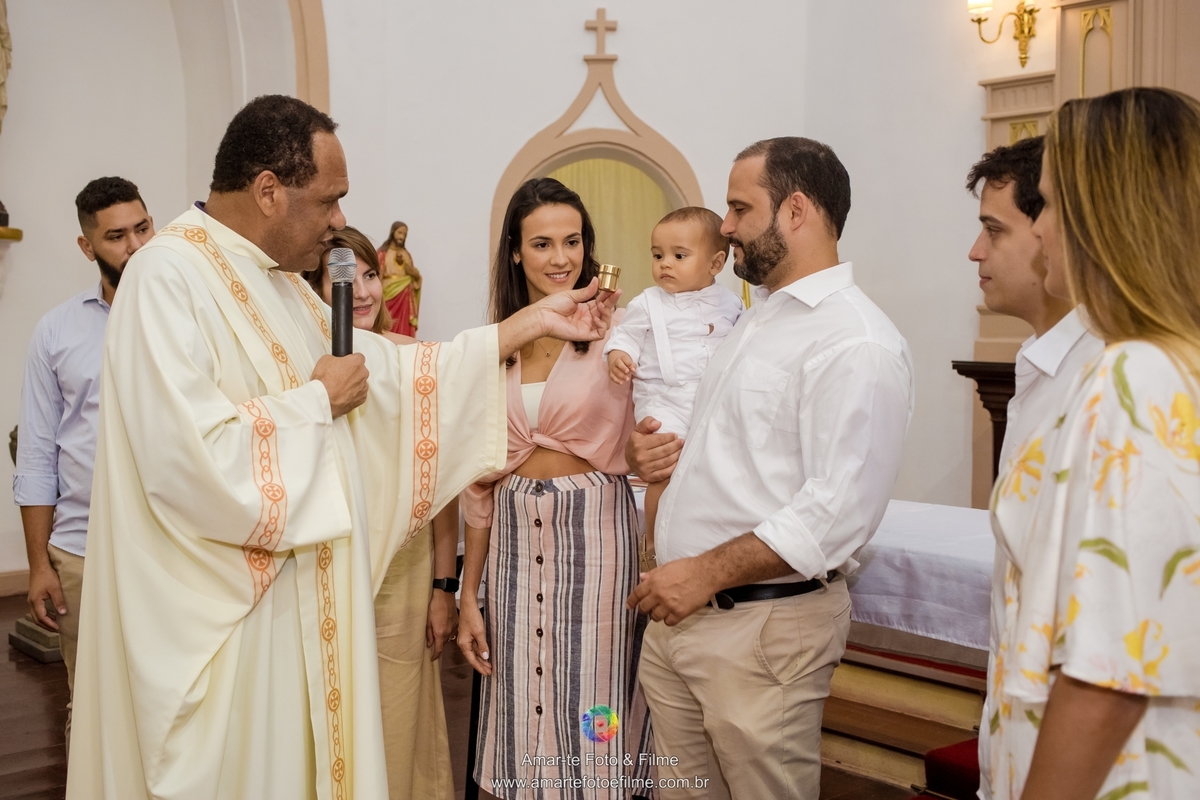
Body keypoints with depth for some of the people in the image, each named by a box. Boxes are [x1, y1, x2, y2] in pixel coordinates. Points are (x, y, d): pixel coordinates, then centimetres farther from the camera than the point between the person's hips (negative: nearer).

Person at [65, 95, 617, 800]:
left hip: (302, 604, 9)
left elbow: (389, 371, 16)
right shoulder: (168, 278, -19)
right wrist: (318, 400, -15)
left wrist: (532, 321, 14)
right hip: (221, 622, -9)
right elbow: (192, 462, -29)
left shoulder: (281, 284, 12)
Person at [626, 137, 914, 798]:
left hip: (763, 628, -9)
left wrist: (707, 573, -21)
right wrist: (666, 451, 6)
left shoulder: (855, 342, -16)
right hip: (676, 610, 9)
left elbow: (839, 510, -23)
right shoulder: (759, 316, 16)